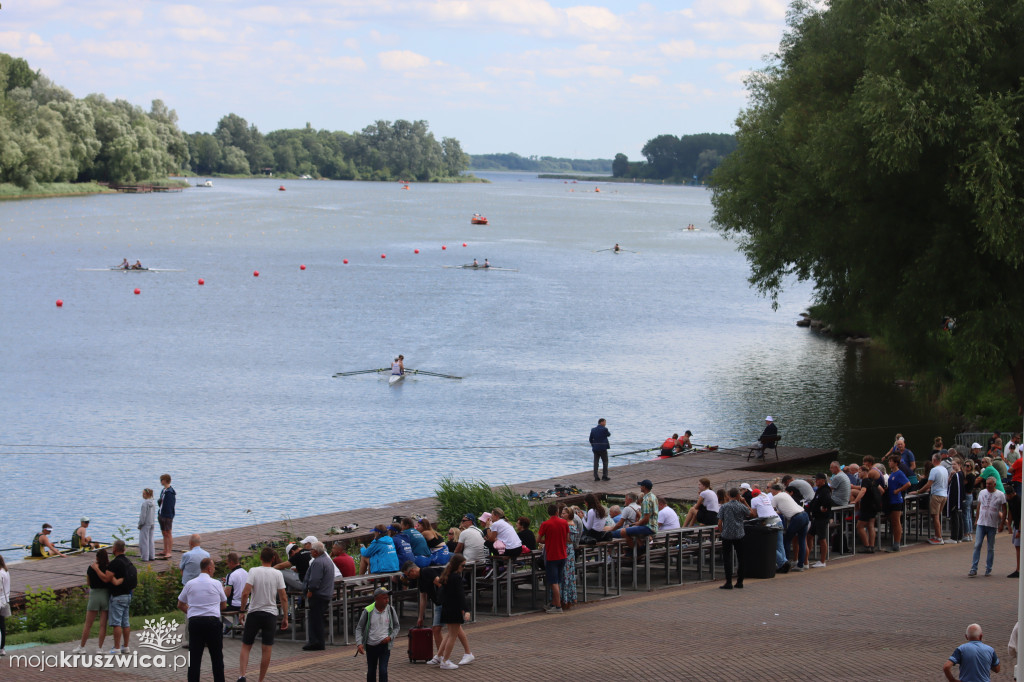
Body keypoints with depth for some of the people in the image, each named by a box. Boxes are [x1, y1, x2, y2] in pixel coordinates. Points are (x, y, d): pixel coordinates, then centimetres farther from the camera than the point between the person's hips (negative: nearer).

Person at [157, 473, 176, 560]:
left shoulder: (170, 492, -16)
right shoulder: (163, 491, 13)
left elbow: (170, 505, -19)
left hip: (168, 516, -9)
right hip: (162, 515, 9)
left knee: (168, 533, -6)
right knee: (164, 533, 14)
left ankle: (169, 553, -5)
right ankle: (165, 552, 22)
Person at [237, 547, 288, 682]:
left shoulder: (253, 571, -6)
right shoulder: (277, 574, 0)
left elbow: (245, 593, -14)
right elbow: (283, 598, -2)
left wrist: (242, 611, -2)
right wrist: (285, 618, 5)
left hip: (253, 614, -1)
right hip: (270, 614, 1)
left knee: (246, 646, 8)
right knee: (266, 649, 5)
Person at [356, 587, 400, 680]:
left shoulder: (390, 610, -3)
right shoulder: (368, 611, -8)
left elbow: (396, 627, 10)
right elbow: (359, 628, -1)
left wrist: (390, 637, -9)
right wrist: (359, 643, -14)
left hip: (384, 645, 0)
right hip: (371, 646, 1)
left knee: (383, 671, -11)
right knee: (371, 672, 12)